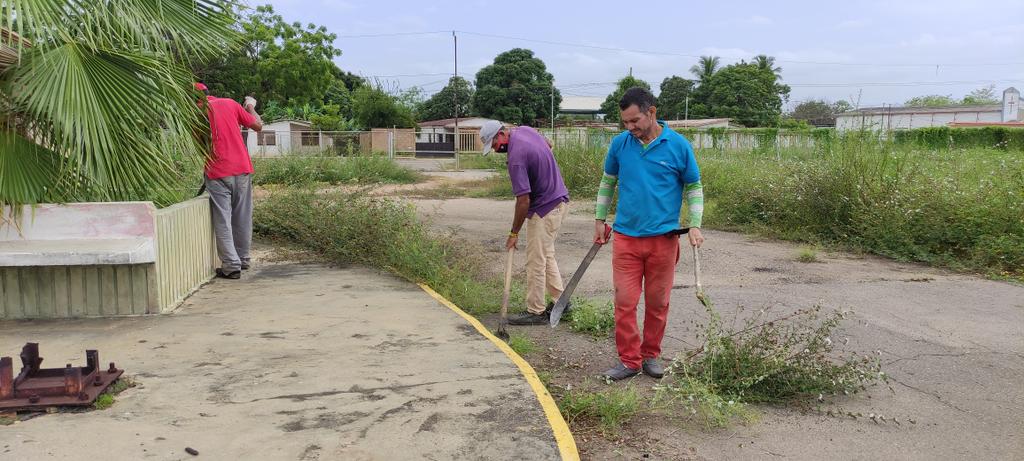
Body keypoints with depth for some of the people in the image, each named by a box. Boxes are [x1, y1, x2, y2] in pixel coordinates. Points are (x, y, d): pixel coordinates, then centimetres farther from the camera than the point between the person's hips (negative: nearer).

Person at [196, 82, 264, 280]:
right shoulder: (230, 103, 7)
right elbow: (258, 126, 11)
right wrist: (251, 106, 27)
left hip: (217, 173, -3)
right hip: (242, 169, 3)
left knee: (222, 221, 1)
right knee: (242, 217, 14)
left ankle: (231, 266, -2)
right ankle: (243, 259, 25)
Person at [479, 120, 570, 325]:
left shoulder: (516, 157, -26)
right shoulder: (525, 130, 2)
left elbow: (523, 200, -24)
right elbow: (548, 145, 24)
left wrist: (514, 233, -15)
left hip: (544, 209, -10)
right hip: (558, 199, 10)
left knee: (535, 261, -2)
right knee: (547, 255, 19)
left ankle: (535, 312, 6)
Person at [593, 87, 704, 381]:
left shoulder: (678, 145, -4)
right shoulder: (620, 143, 1)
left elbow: (694, 186, 6)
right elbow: (608, 181, 15)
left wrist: (695, 225, -4)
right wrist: (600, 219, 13)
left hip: (663, 238, -1)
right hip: (626, 236, 1)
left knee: (657, 302, 9)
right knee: (625, 301, -1)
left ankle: (651, 356, 25)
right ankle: (629, 360, 10)